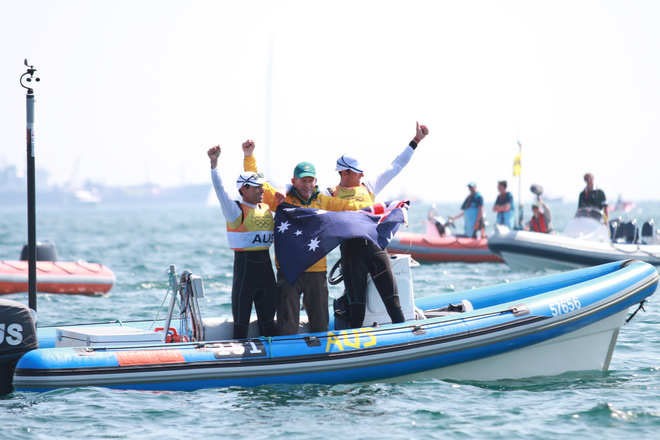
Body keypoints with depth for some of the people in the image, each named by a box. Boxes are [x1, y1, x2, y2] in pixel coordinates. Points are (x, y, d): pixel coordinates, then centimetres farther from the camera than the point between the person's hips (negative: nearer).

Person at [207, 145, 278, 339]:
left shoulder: (267, 209, 14)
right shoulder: (236, 210, -6)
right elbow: (220, 191, -19)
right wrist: (214, 164, -29)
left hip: (265, 263, 6)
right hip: (245, 263, -6)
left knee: (267, 315, 12)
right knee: (241, 317, -2)